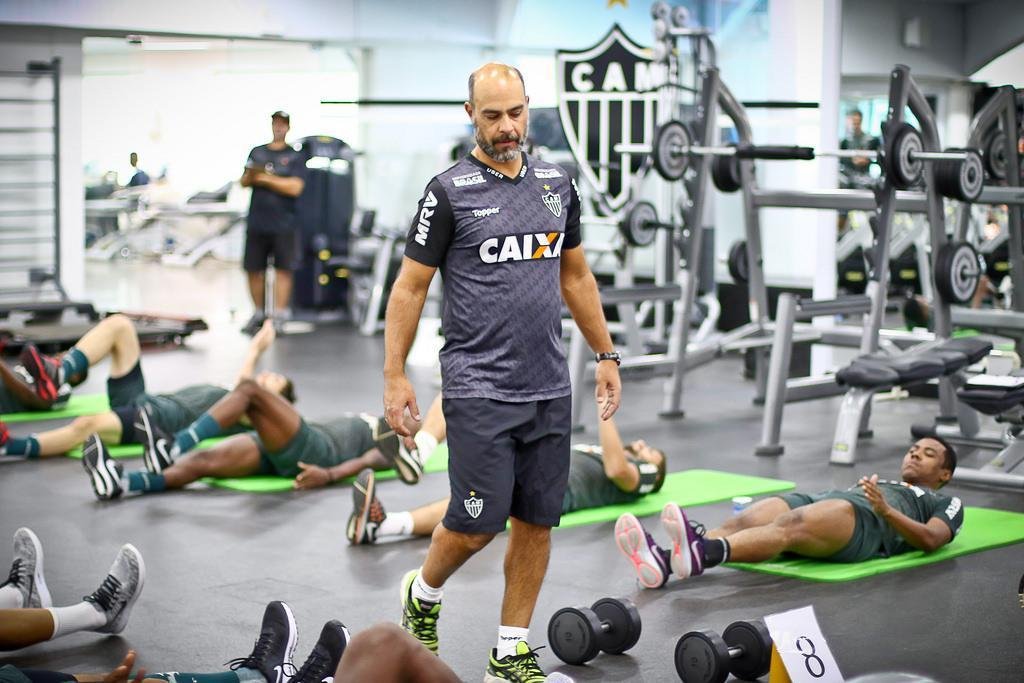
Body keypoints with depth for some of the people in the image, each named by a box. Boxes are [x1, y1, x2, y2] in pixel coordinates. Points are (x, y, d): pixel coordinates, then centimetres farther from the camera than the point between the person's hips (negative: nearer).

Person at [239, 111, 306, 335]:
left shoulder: (295, 156, 4)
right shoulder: (257, 152, 16)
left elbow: (295, 187, -9)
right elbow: (244, 182, 10)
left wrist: (266, 179, -7)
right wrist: (250, 176, -13)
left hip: (283, 224, -3)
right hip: (256, 222, 3)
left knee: (283, 270, -5)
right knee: (253, 270, 5)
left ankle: (279, 316, -3)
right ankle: (257, 313, 19)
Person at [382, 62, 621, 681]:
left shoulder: (557, 184, 10)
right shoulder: (451, 191, -6)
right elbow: (411, 286, -3)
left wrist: (606, 354, 15)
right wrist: (395, 376, -7)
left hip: (549, 390, 5)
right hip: (479, 390, -5)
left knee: (537, 521, 7)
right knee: (478, 523, -6)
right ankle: (424, 595, 26)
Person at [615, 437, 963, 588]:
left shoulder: (946, 504, 28)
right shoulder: (881, 485, 45)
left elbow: (931, 540, 4)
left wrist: (886, 510, -10)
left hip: (866, 521, -6)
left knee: (790, 527, -39)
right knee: (740, 523, -27)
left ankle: (704, 553, -68)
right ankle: (664, 561, -54)